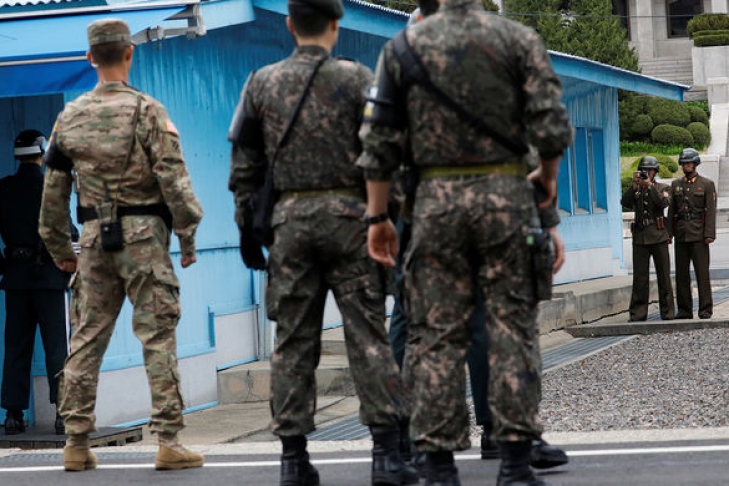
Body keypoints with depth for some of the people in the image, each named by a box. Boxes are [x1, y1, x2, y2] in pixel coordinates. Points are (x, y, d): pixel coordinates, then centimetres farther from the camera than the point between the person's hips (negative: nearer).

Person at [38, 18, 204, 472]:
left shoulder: (70, 117, 7)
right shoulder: (148, 111, -7)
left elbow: (53, 189, 11)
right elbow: (174, 181, -11)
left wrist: (60, 248, 20)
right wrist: (188, 237, -2)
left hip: (95, 238, 4)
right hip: (144, 234, -4)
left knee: (86, 340, 9)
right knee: (158, 339, -2)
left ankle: (77, 443, 11)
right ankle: (169, 441, -4)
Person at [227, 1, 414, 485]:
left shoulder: (261, 83, 7)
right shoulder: (356, 78, 0)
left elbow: (245, 163, 8)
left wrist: (246, 226, 13)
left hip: (290, 218, 2)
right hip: (348, 213, -2)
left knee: (293, 341, 5)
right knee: (367, 335, -1)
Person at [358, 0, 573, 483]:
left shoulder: (403, 46, 5)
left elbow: (379, 141, 4)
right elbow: (551, 126, -6)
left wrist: (378, 216, 10)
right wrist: (548, 176, 13)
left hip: (437, 198, 1)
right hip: (504, 193, -1)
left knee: (440, 335, 3)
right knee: (512, 325, 3)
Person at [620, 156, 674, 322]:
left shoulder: (662, 187, 8)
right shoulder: (635, 189, 13)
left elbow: (664, 202, -12)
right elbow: (625, 203, -4)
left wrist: (650, 186, -15)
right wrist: (635, 185, -12)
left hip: (658, 236, -2)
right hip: (640, 237, 2)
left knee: (663, 276, 2)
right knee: (639, 277, -1)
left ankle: (667, 312, 7)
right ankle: (638, 313, 1)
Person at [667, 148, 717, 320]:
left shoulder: (707, 184, 1)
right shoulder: (676, 184, 13)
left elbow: (711, 210, -5)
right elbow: (671, 210, 13)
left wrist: (709, 234, -14)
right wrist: (668, 233, 6)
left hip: (698, 235, -4)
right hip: (681, 235, 4)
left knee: (702, 272, -5)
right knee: (681, 273, 4)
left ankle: (706, 310, -1)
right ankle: (684, 310, 9)